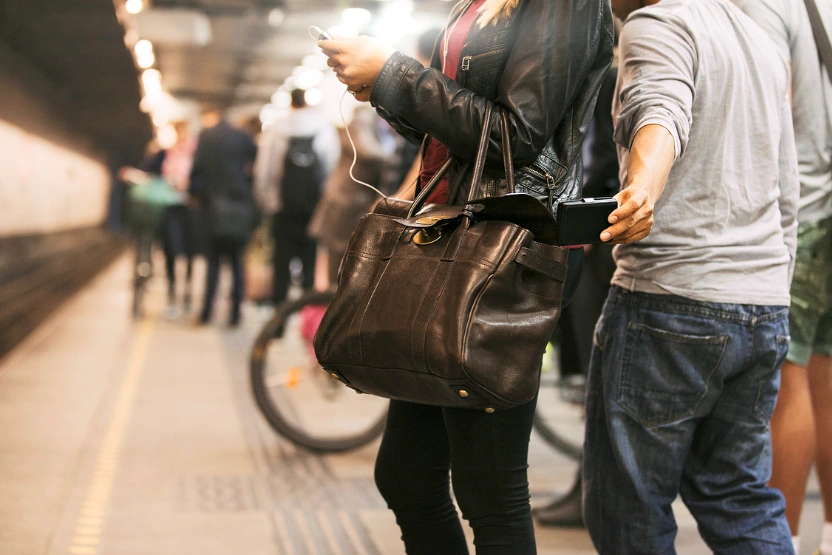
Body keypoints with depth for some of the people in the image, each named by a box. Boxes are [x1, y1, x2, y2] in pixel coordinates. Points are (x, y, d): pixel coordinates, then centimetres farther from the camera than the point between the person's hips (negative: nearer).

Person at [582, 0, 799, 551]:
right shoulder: (766, 45, 20)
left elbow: (662, 111, -28)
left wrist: (645, 188, -48)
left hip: (671, 300, -8)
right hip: (765, 305, 8)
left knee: (628, 506, 3)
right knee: (736, 491, 15)